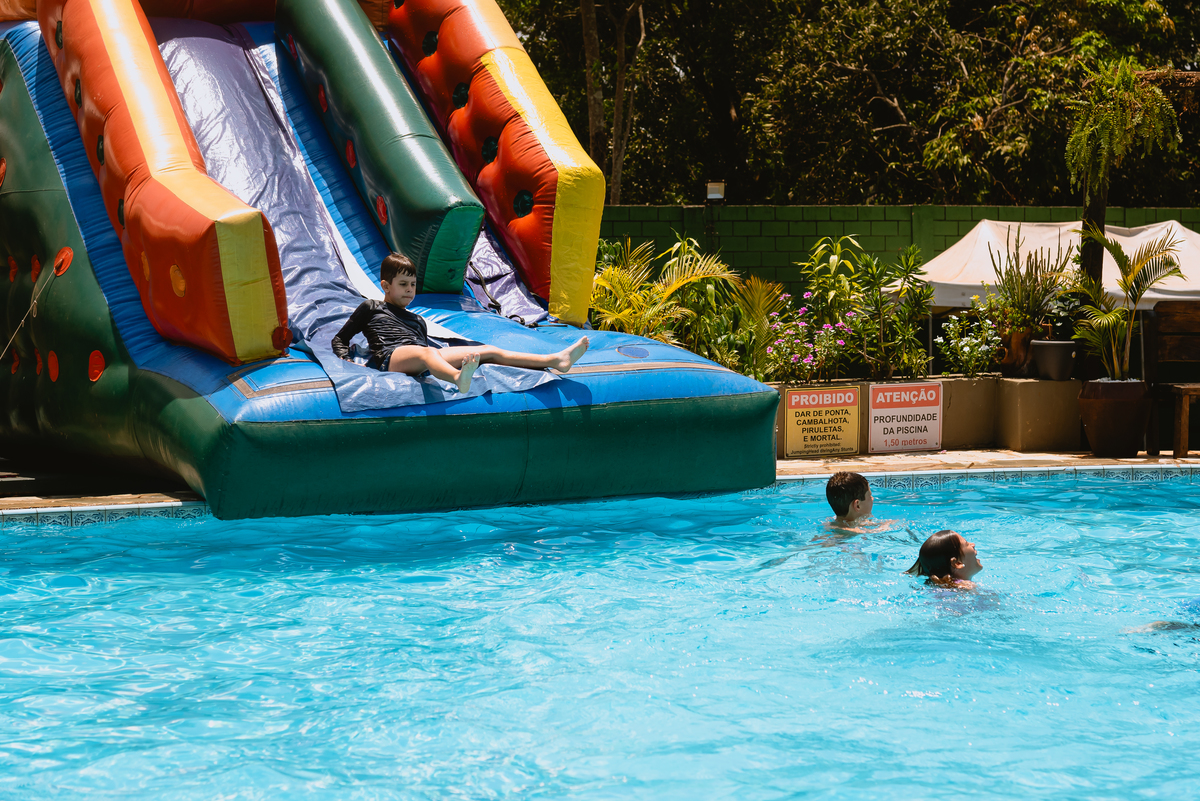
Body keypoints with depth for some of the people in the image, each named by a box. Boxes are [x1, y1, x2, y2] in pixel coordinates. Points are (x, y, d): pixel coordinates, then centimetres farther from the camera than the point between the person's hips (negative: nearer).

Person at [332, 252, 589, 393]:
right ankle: (459, 378, -82)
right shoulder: (370, 309, 23)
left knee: (489, 351, -7)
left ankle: (555, 360, -18)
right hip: (393, 356, -7)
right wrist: (345, 360, 1)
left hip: (425, 356, 7)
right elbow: (339, 340, 22)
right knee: (424, 353, -44)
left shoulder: (418, 321, 37)